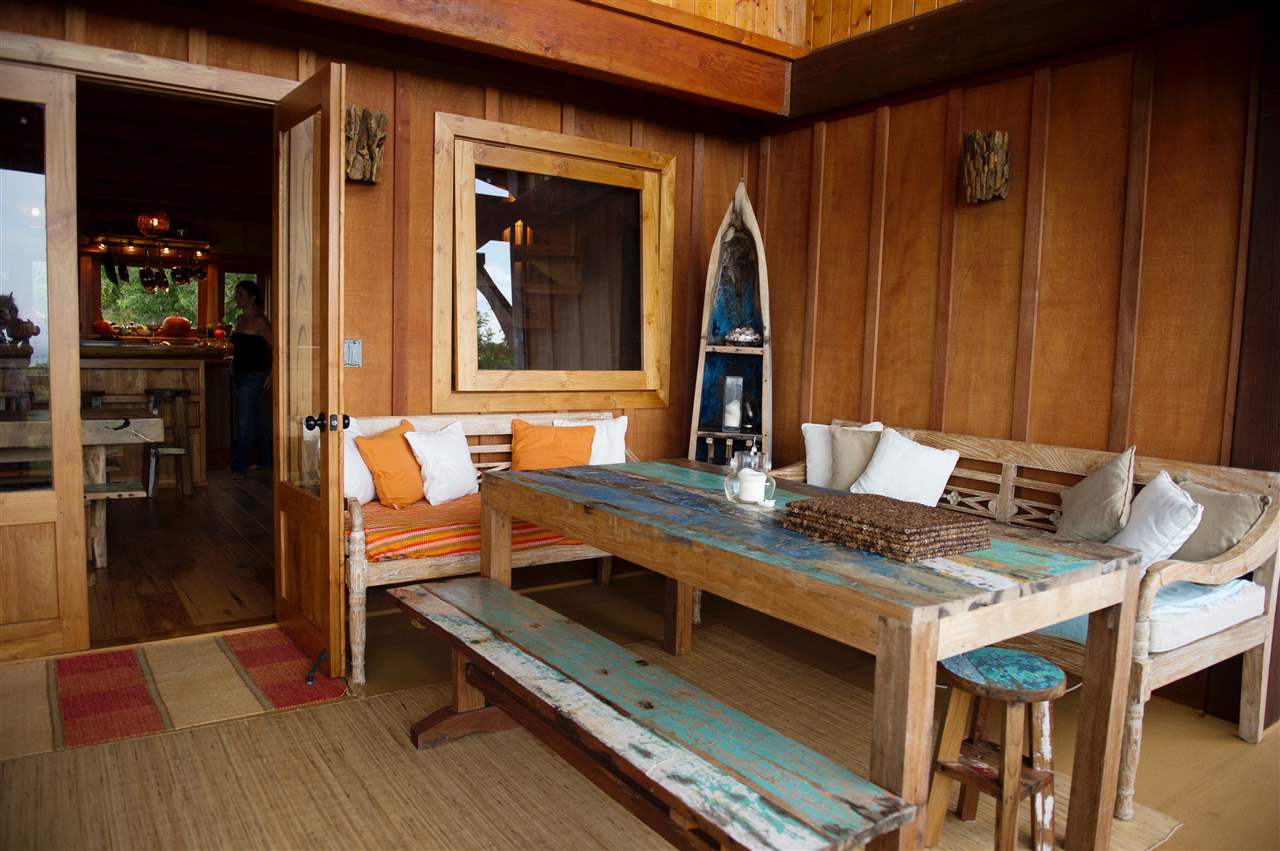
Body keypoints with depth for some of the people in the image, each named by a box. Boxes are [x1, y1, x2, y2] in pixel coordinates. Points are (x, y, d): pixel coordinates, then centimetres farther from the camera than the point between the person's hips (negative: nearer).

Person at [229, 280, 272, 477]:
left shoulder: (258, 321, -12)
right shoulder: (241, 319, 13)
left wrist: (271, 374, -17)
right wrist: (233, 369, 16)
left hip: (254, 376, -9)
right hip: (241, 376, 9)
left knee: (246, 423, -6)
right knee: (256, 421, 15)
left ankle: (239, 467, -1)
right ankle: (266, 461, 25)